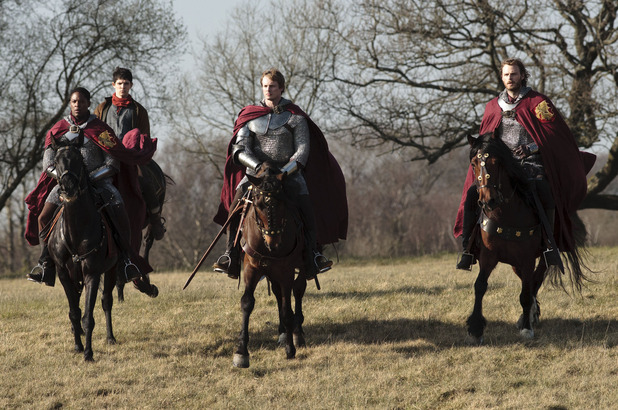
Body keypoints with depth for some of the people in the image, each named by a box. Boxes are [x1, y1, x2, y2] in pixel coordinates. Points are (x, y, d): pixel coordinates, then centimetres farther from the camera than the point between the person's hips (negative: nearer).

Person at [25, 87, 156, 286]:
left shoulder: (100, 129, -2)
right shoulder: (58, 130, 5)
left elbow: (112, 164, -4)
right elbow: (48, 163, 2)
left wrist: (91, 176, -18)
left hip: (98, 180, -2)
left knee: (118, 208, -26)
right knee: (43, 217, -15)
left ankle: (126, 258, -13)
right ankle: (45, 264, -5)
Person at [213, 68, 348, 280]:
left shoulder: (295, 117, 1)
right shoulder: (251, 116, 7)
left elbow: (302, 150, -4)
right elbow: (240, 149, 1)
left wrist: (285, 171, -20)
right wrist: (257, 166, -18)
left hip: (288, 171, -1)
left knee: (307, 205, -21)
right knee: (235, 204, -19)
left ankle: (313, 255, -11)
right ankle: (231, 256, -13)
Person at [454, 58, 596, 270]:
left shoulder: (537, 102, 1)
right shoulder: (493, 107, 15)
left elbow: (553, 135, -6)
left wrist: (531, 147, -20)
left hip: (531, 165, -4)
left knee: (545, 193, -33)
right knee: (472, 195, -15)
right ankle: (468, 250, -8)